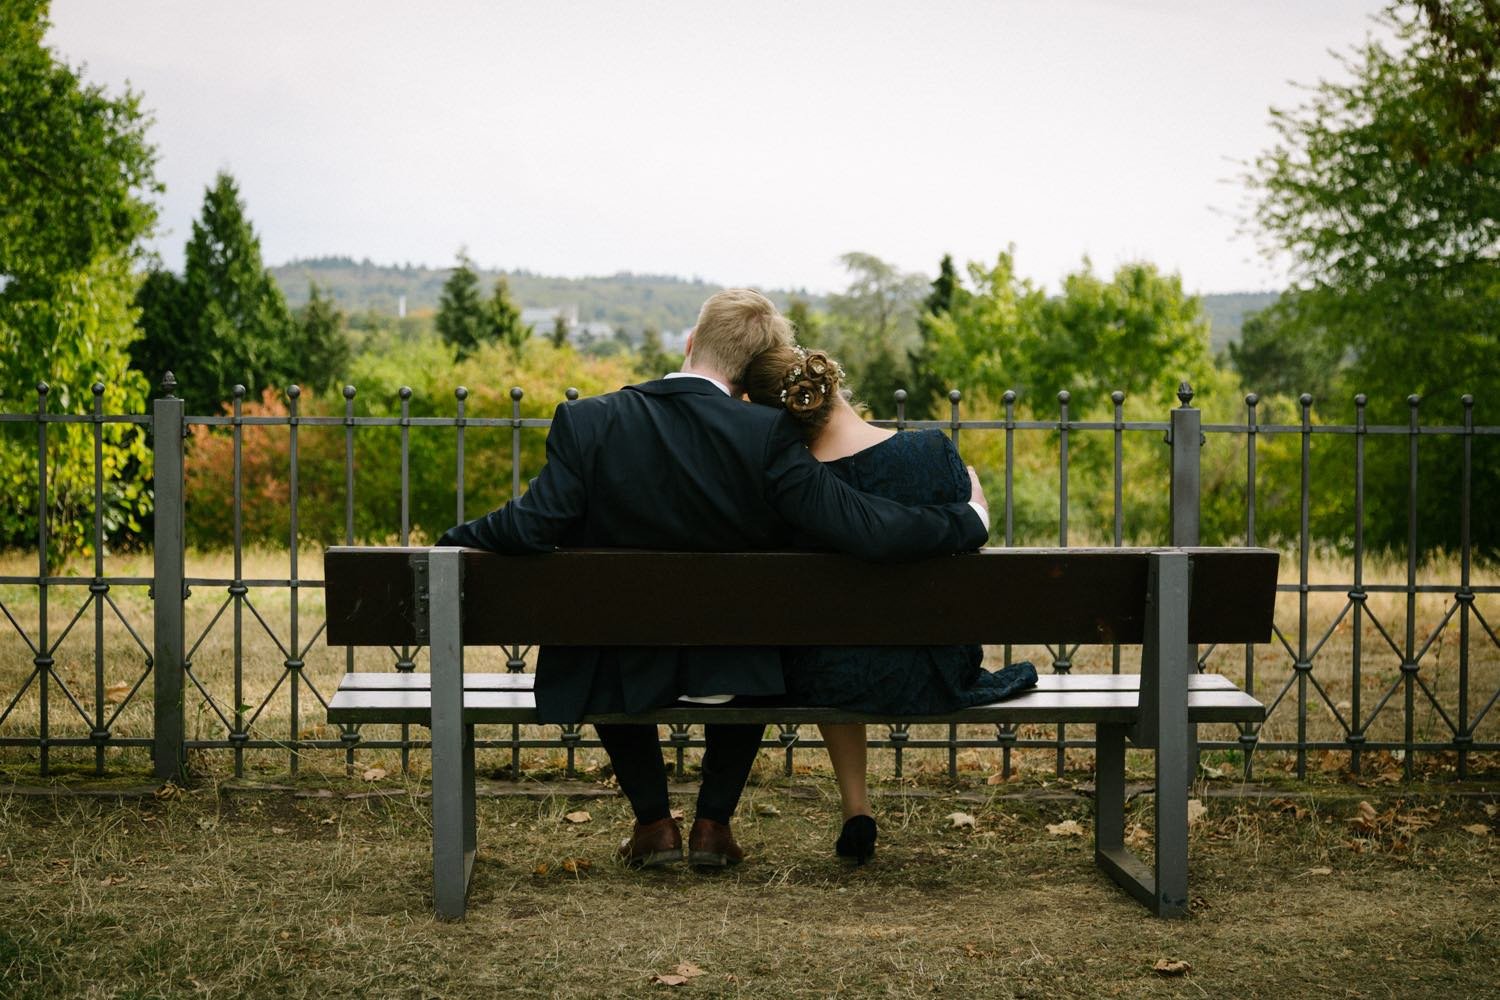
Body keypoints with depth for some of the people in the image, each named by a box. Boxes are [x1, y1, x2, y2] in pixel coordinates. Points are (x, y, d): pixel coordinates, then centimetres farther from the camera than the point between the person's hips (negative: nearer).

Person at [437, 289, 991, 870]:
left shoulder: (587, 423, -16)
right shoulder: (767, 437, -19)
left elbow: (529, 528, -21)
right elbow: (866, 531, -22)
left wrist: (454, 541, 0)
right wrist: (970, 517, -6)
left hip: (619, 674, 0)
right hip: (732, 674, 0)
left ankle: (654, 822, 29)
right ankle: (714, 822, 28)